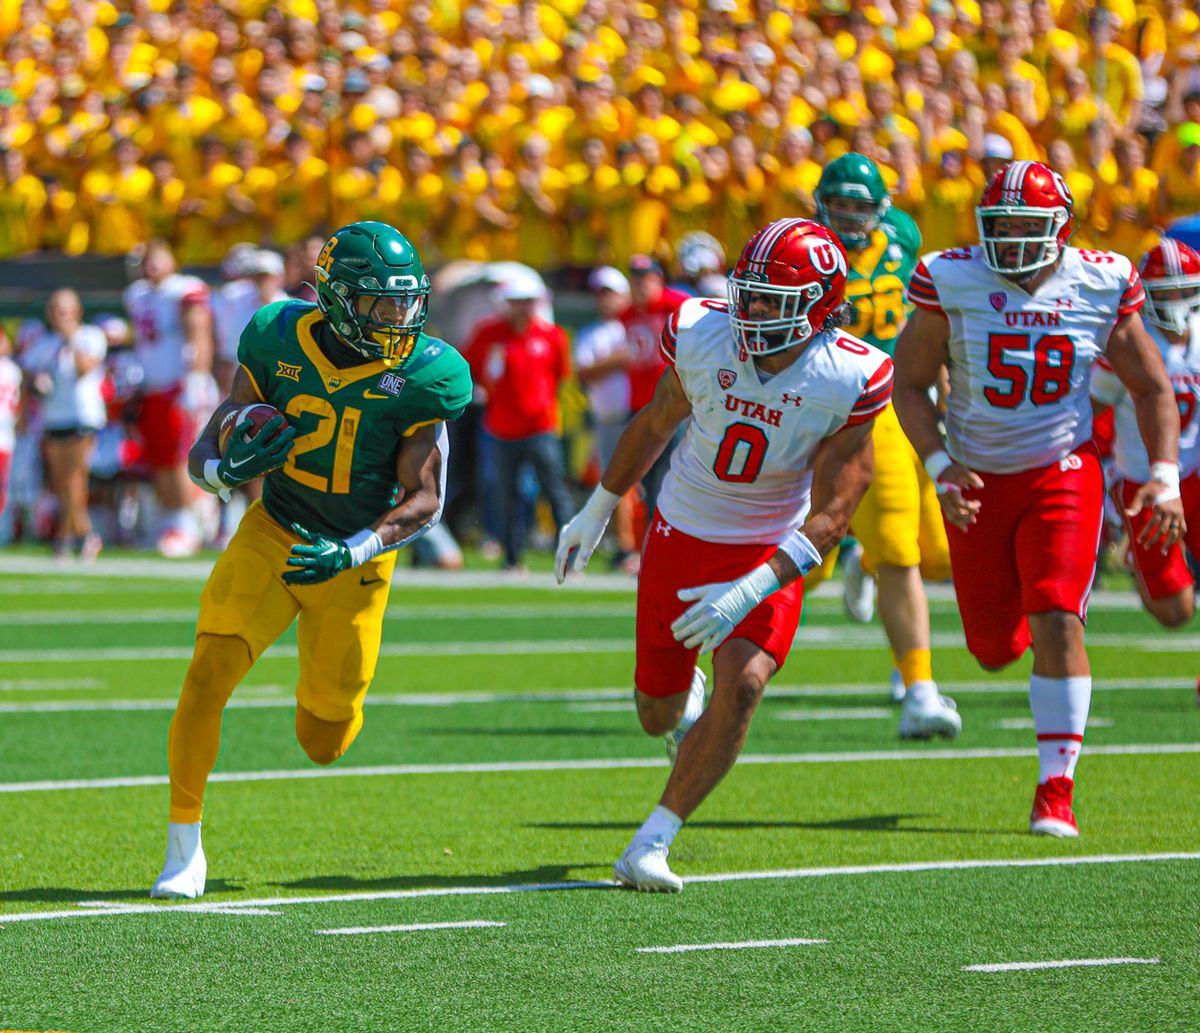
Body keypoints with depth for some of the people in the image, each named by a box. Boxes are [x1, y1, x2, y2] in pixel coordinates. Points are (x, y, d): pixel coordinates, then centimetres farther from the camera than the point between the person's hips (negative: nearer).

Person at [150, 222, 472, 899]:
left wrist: (349, 553, -28)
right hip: (272, 537, 1)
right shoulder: (281, 343, -11)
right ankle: (185, 851, -6)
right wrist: (228, 467, -29)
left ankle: (329, 696, 45)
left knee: (325, 743, 6)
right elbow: (204, 454, -4)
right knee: (207, 679, -18)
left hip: (357, 562, -1)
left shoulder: (420, 375, -16)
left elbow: (426, 501, -14)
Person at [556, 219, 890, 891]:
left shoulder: (852, 381, -23)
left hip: (771, 552, -2)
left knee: (742, 685, -25)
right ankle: (687, 699, 49)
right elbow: (656, 424, 5)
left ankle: (651, 846, -14)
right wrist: (598, 512, 16)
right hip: (681, 535, 2)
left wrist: (748, 594, -32)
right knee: (659, 713, 8)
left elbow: (830, 515, -21)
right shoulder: (700, 334, -16)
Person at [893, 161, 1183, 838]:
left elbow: (1152, 387, 5)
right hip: (977, 482, 1)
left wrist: (1165, 479, -6)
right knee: (995, 648, 8)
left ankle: (1057, 789, -9)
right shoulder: (953, 282, -10)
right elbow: (911, 382, -2)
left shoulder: (1102, 287, -7)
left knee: (1056, 622, -18)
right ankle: (1017, 626, 49)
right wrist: (940, 467, -16)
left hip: (1062, 473, -1)